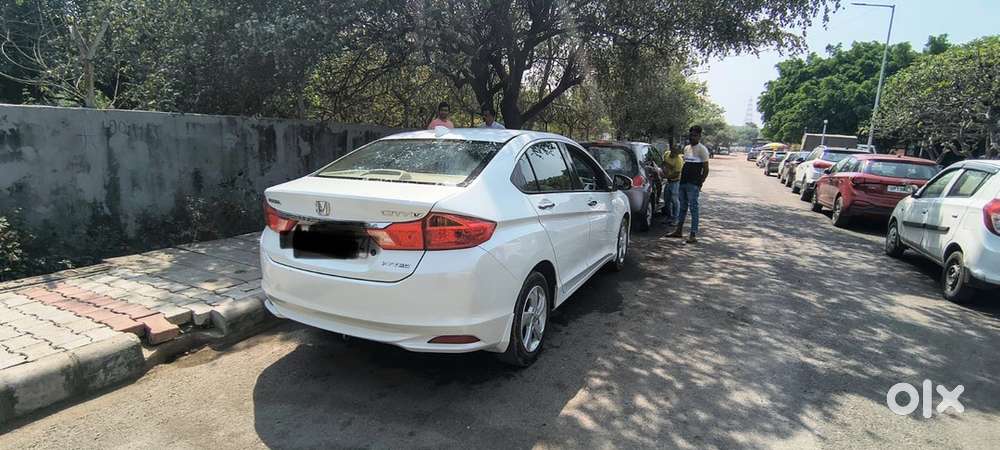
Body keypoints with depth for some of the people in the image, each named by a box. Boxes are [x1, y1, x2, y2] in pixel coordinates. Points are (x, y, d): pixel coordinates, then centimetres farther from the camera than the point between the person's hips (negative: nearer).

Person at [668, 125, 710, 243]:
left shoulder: (702, 149, -6)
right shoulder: (686, 148, 16)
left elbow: (706, 169, -8)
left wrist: (700, 183, -13)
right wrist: (681, 179, 14)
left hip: (693, 184, -7)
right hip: (682, 182, 8)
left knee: (694, 208, -5)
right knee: (682, 207, 14)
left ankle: (693, 235, -3)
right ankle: (679, 231, 22)